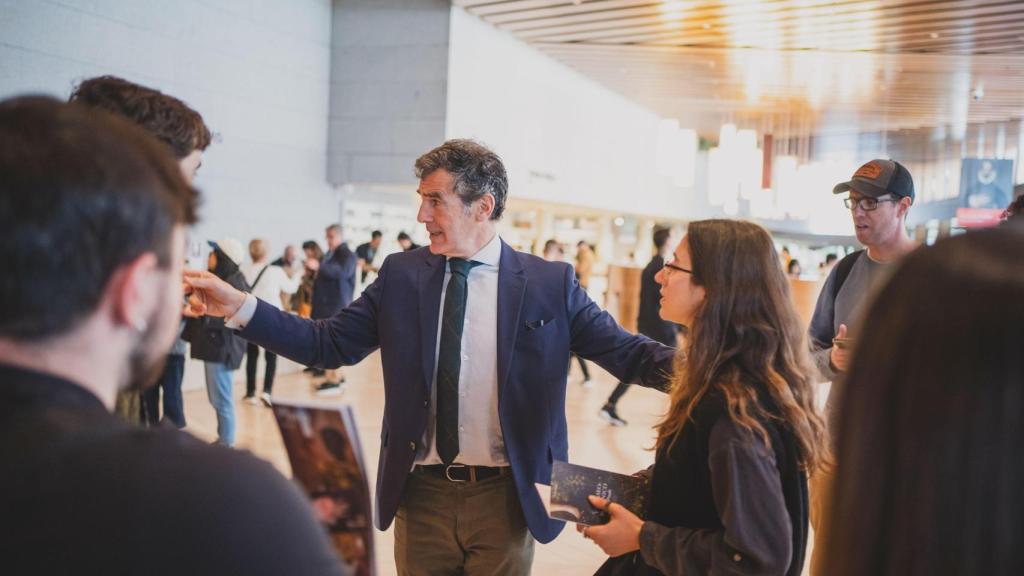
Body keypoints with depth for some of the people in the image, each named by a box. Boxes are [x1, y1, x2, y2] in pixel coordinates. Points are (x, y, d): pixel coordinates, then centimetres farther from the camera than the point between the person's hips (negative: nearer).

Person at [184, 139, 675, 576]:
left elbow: (624, 352, -6)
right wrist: (239, 306, -9)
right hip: (421, 493, 2)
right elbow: (328, 343, 0)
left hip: (504, 496, -1)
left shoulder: (550, 283, -5)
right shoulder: (401, 275, 1)